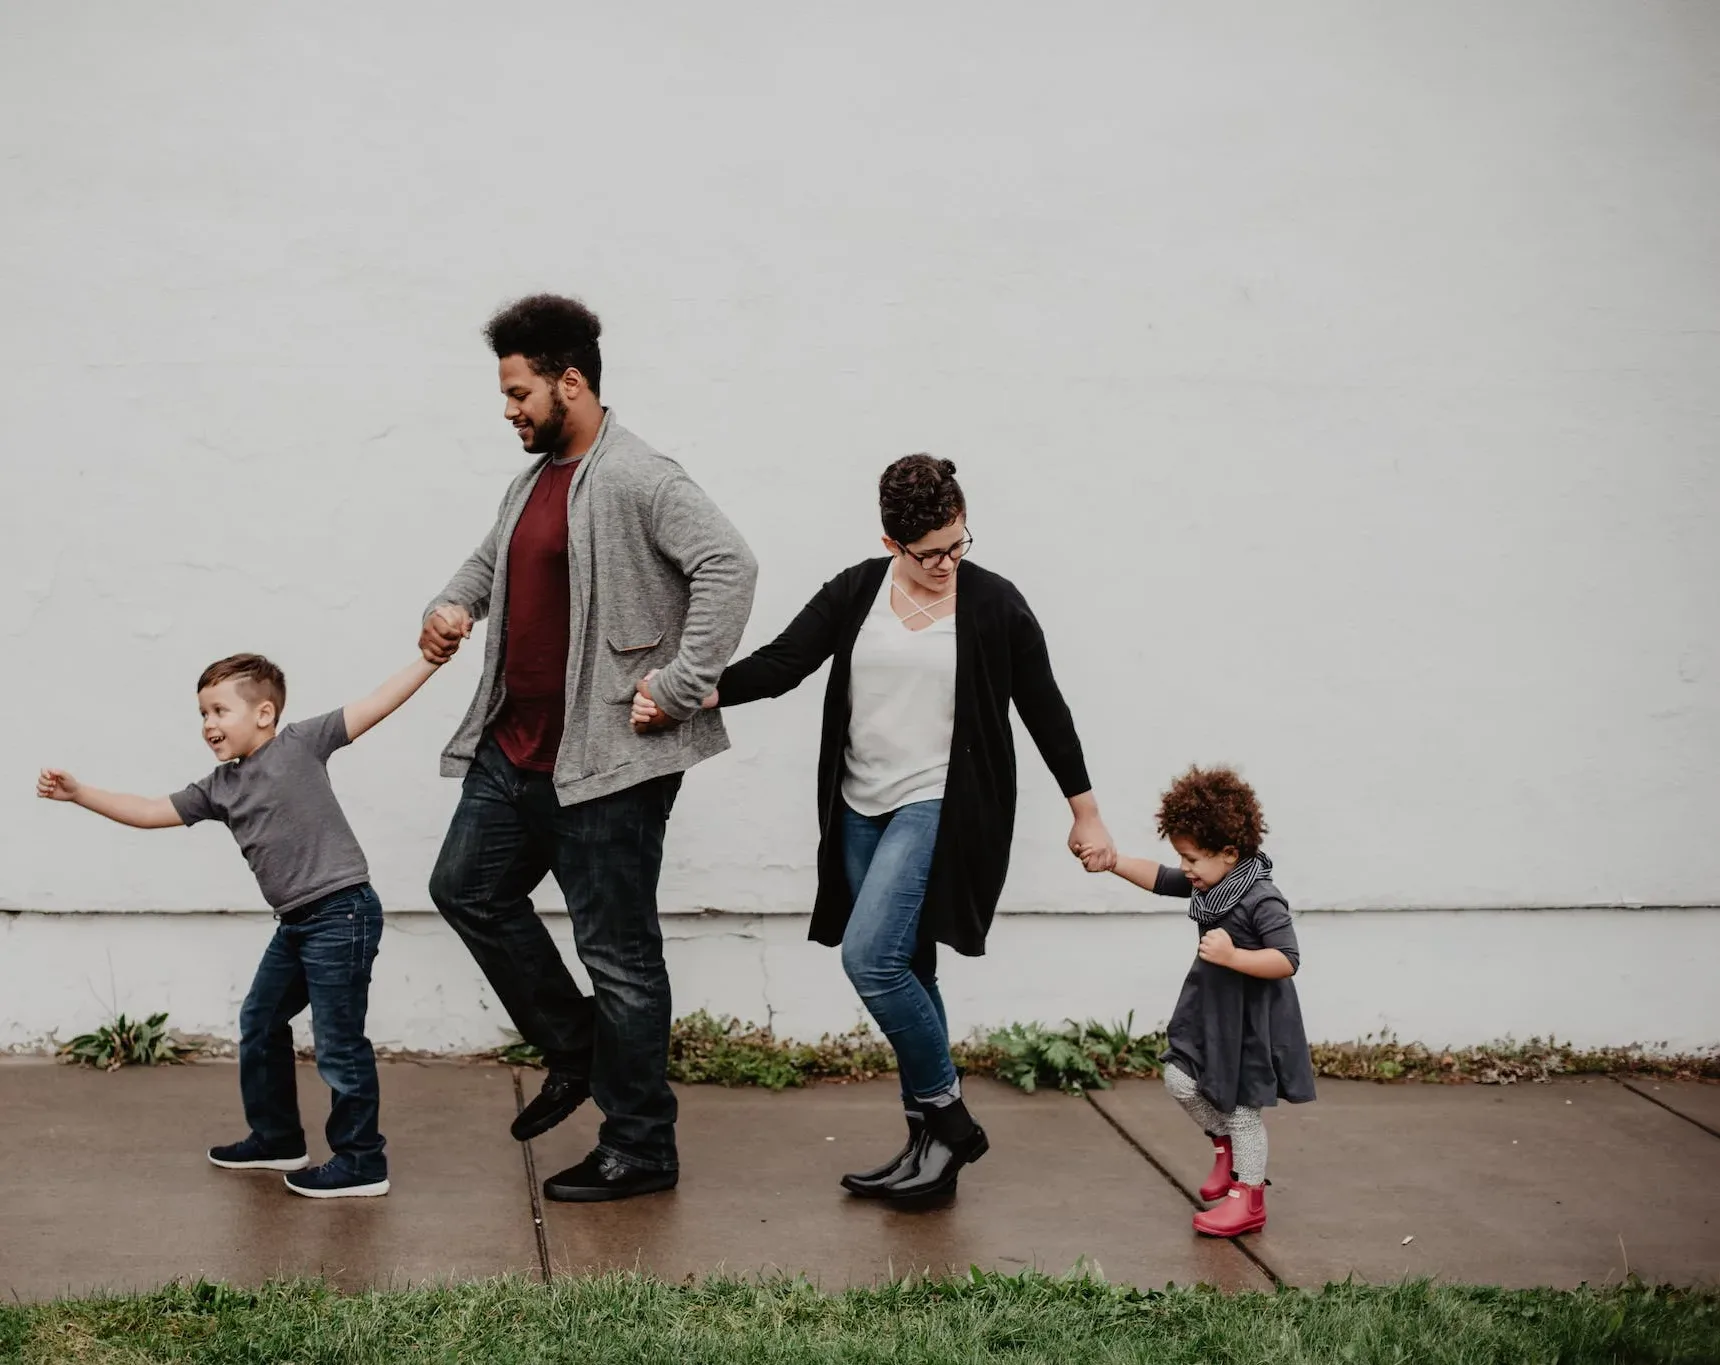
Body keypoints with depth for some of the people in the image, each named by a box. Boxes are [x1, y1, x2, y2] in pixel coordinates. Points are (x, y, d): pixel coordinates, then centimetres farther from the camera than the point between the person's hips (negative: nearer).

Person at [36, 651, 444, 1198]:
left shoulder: (299, 743, -7)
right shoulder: (218, 788, 12)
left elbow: (375, 704, -10)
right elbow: (151, 812, 14)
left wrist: (430, 659, -15)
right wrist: (78, 793, 8)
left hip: (341, 912, -9)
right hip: (295, 923, 9)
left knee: (338, 1042, -4)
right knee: (259, 1025, 19)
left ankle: (362, 1162, 6)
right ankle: (276, 1139, 36)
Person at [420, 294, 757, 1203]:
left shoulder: (638, 480, -16)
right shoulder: (533, 481, 14)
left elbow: (728, 565, -26)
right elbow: (491, 559, 31)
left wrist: (680, 687, -26)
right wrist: (453, 605, 10)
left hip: (606, 761, -10)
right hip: (515, 749, 10)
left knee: (617, 951, -1)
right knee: (467, 888, 18)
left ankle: (641, 1151, 12)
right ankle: (575, 1051, 31)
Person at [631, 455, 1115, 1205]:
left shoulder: (994, 604, -4)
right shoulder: (856, 592, 4)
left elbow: (1044, 709, 3)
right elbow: (778, 664, -3)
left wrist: (1086, 812, 9)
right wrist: (682, 697, -16)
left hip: (940, 807, -5)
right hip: (863, 811, 5)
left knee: (870, 956, -18)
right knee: (902, 973, 9)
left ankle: (946, 1116, 0)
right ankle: (934, 1144, 20)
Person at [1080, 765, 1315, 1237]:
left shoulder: (1262, 900, -25)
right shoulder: (1208, 883, 0)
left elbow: (1287, 961, -29)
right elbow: (1160, 880, 13)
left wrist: (1233, 957, -37)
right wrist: (1115, 863, 1)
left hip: (1249, 1019, -8)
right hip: (1209, 1009, 8)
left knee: (1240, 1106, 3)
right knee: (1181, 1081, 6)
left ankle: (1249, 1198, 18)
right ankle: (1225, 1144, 30)